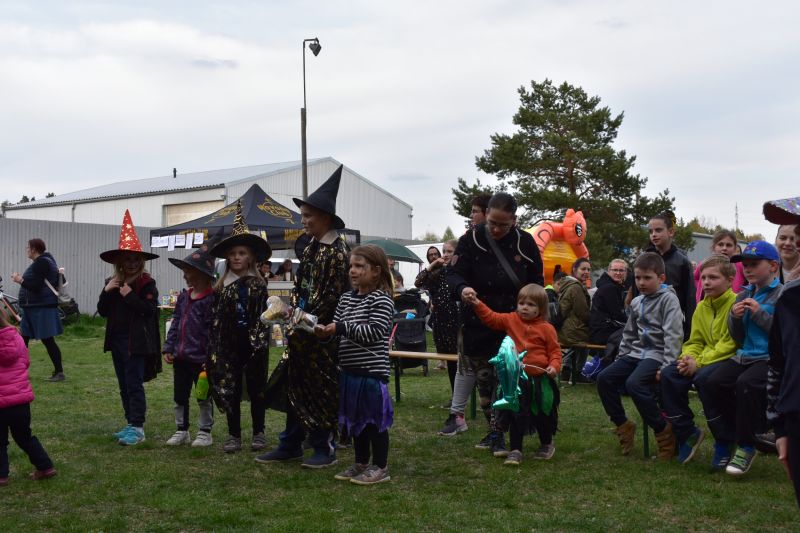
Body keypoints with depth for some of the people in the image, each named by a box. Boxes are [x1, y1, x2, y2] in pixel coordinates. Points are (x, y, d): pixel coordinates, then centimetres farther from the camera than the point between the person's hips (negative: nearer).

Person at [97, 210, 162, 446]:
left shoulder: (147, 283, -8)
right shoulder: (113, 282, 10)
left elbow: (150, 310, -19)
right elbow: (102, 312, 8)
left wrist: (130, 295, -22)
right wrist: (106, 291, -7)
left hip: (137, 342, -7)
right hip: (117, 340, 7)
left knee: (134, 384, -7)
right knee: (124, 385, 13)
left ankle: (137, 428, -2)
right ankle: (131, 424, 22)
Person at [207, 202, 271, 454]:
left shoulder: (259, 284, -1)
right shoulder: (221, 285, 3)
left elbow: (264, 316, -2)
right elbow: (215, 318, 3)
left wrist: (260, 341, -10)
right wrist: (214, 347, -1)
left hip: (254, 343, -1)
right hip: (229, 343, 2)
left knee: (256, 388, 7)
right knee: (231, 388, 5)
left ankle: (259, 432, 18)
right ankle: (234, 434, 15)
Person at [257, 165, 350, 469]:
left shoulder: (337, 251, -13)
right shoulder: (310, 249, 13)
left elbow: (333, 295, -17)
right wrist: (295, 316, 2)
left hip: (323, 334, -8)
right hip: (302, 332, 8)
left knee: (322, 390, 1)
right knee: (295, 386, 12)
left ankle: (325, 448, 13)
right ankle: (291, 445, 22)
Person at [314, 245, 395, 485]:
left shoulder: (381, 299, -10)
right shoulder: (346, 298, 12)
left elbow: (374, 331, -19)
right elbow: (338, 329, 16)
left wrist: (342, 327, -19)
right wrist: (325, 332, -6)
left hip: (372, 370, -7)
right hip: (349, 370, 8)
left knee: (374, 419, 1)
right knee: (356, 419, 16)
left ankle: (380, 467, 12)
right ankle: (361, 464, 28)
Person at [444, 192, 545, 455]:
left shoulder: (525, 242, -2)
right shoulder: (471, 239, -6)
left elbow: (537, 280, 8)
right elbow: (454, 273, -8)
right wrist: (462, 288, -31)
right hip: (478, 323, 1)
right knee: (484, 379, 8)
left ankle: (497, 434, 6)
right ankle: (494, 430, 20)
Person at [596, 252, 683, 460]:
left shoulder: (668, 299, -8)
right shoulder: (637, 302, 15)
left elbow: (673, 335, -16)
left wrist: (667, 366, -22)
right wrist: (621, 358, 16)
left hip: (657, 354, -8)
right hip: (637, 353, 8)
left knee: (634, 383, -31)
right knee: (604, 378, -7)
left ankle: (664, 430, -15)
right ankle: (623, 425, 6)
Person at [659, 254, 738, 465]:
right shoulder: (701, 307, 13)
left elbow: (731, 344, -20)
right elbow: (694, 341, 13)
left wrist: (699, 362, -22)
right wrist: (688, 358, -10)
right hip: (706, 361, 7)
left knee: (704, 376, -35)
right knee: (668, 374, -15)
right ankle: (686, 432, -2)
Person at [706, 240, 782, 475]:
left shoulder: (782, 295, -2)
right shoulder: (743, 296, 15)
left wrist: (760, 314, -18)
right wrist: (735, 318, -2)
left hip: (770, 357, -6)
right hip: (745, 355, 6)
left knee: (746, 383, -33)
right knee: (715, 382, -20)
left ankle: (746, 446, -14)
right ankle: (727, 439, -3)